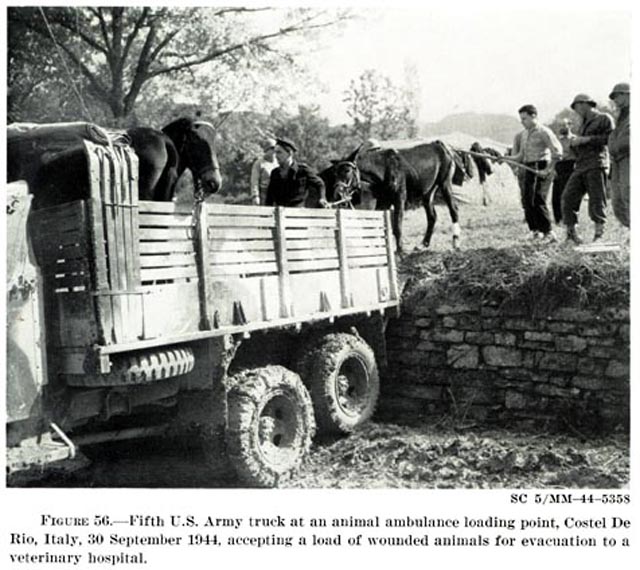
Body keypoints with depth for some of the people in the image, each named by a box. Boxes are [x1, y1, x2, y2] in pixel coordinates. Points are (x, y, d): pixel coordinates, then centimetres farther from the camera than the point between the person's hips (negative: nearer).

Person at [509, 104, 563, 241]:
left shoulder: (544, 132, -7)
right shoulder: (524, 134, 18)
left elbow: (557, 152, -12)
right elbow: (521, 155, 22)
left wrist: (548, 170, -16)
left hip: (541, 169, -8)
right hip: (529, 168, 8)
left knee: (538, 201, -15)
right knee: (526, 200, 3)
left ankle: (548, 231, -9)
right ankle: (535, 230, 13)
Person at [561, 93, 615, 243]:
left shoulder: (604, 119, 5)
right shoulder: (584, 125, 28)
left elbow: (610, 138, -10)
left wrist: (588, 139, -12)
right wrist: (574, 144, 10)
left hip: (596, 165, -7)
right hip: (580, 167, 7)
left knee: (596, 201, -9)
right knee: (568, 197, -4)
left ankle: (599, 234, -5)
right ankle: (571, 232, 4)